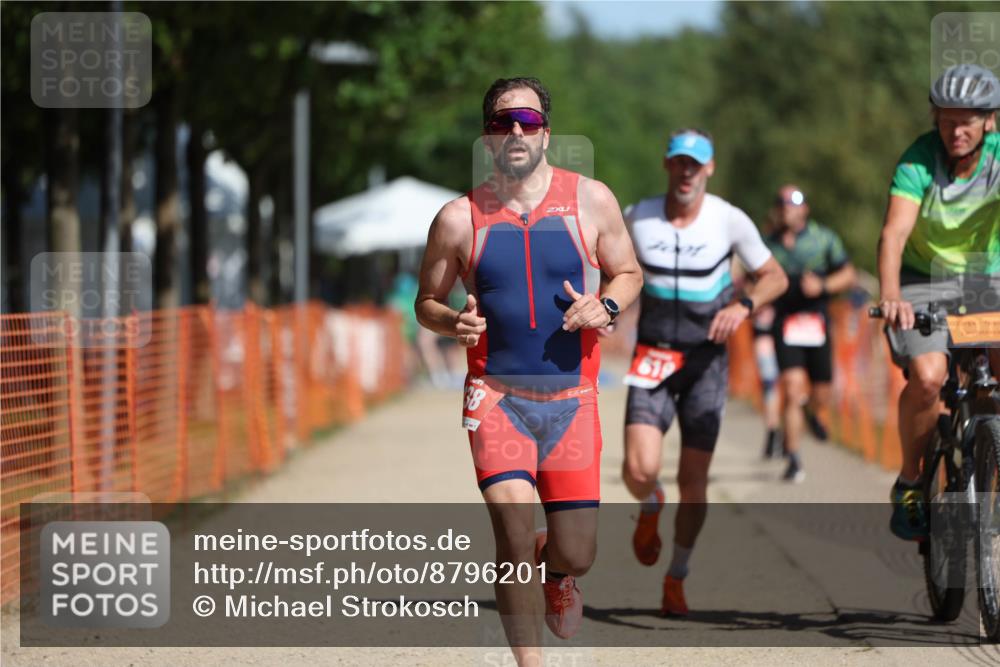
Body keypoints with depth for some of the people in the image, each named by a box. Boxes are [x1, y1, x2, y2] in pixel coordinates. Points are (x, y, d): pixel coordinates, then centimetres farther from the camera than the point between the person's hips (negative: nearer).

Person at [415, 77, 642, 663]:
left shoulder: (590, 200, 1)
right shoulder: (460, 218, 0)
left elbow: (629, 273, 13)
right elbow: (427, 301, 11)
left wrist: (606, 307, -9)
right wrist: (454, 322, -12)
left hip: (572, 400, 1)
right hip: (496, 395, -1)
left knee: (576, 555, 1)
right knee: (514, 522, -22)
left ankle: (556, 571, 41)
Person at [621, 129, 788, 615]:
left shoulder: (730, 220, -6)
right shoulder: (637, 218, -3)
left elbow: (774, 277, 2)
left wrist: (743, 306, -16)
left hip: (706, 360, 0)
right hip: (652, 359, 0)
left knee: (693, 480, -1)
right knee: (640, 469, -18)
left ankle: (676, 579, 18)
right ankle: (650, 507, 20)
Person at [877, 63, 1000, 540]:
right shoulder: (920, 159, -17)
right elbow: (895, 232, -27)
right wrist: (890, 296, -45)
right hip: (922, 283, -2)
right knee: (928, 376, -27)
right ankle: (909, 482, -5)